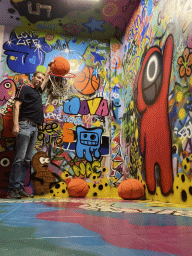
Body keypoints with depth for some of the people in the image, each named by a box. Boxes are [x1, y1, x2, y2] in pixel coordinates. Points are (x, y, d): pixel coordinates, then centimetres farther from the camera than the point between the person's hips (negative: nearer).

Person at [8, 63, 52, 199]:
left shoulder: (38, 91, 26)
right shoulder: (25, 88, 5)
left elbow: (46, 78, 43)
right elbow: (16, 105, -6)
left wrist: (49, 66, 50)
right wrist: (15, 124, -16)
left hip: (35, 128, 8)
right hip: (25, 125, -7)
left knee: (27, 160, 3)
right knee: (20, 158, -11)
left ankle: (20, 188, 5)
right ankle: (13, 189, -8)